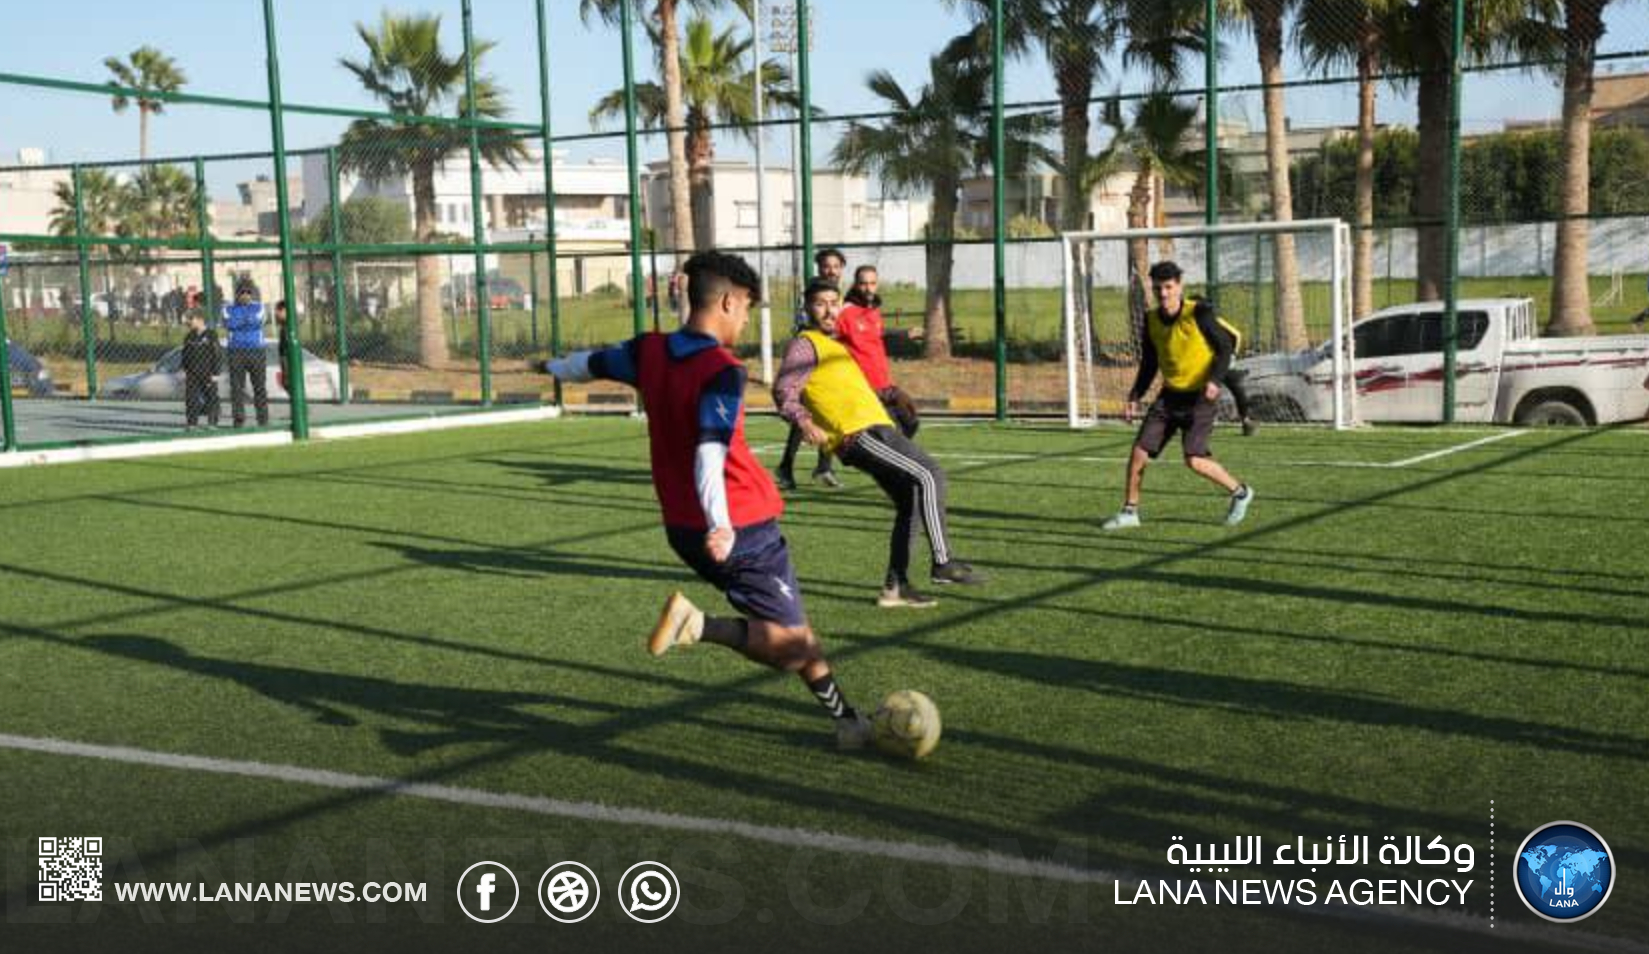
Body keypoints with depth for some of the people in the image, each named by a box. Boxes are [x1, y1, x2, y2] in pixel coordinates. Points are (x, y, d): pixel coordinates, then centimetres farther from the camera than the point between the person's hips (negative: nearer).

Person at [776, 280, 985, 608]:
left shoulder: (833, 344, 26)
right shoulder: (805, 344, -3)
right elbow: (784, 391, -15)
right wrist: (804, 422, -32)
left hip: (876, 429, 10)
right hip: (858, 433, -10)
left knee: (909, 502, 9)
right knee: (928, 476, -18)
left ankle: (895, 586, 13)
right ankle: (943, 562, -15)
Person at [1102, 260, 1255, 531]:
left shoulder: (1198, 313, -16)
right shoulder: (1152, 320, 1)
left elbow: (1224, 347, -11)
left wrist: (1215, 380, -26)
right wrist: (1134, 397, 4)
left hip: (1200, 396, -5)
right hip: (1169, 395, 6)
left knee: (1195, 460, -16)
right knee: (1139, 451, -2)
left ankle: (1240, 492, 10)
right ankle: (1129, 511, 15)